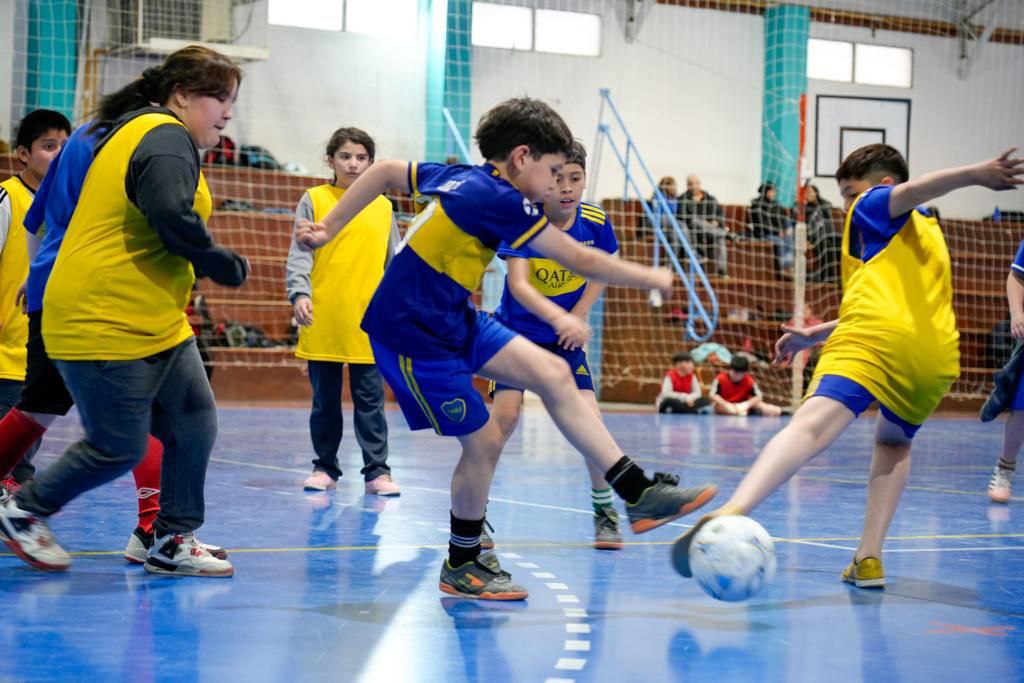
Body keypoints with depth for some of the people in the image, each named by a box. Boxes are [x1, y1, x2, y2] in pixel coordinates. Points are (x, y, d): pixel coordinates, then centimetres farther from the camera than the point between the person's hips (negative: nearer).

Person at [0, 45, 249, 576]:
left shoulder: (137, 132, 18)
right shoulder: (168, 139, -15)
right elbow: (172, 216, -30)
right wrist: (223, 264, -15)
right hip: (106, 327, -11)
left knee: (194, 424, 7)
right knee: (119, 448, -1)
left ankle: (173, 542, 14)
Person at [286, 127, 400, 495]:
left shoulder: (383, 207, 9)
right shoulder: (314, 200, 2)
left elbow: (395, 264, 13)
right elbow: (299, 254, -3)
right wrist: (299, 293, -18)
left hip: (369, 324, 1)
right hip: (322, 323, -1)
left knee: (370, 401, 1)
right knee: (325, 401, 8)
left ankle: (377, 471, 5)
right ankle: (325, 468, 19)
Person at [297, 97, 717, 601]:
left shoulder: (460, 178, 5)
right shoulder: (498, 198, -21)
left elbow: (385, 171, 15)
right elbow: (582, 262, -16)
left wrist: (328, 228, 18)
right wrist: (650, 278, -3)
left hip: (455, 320, 9)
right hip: (411, 336, -9)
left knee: (553, 375, -1)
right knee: (483, 442, -6)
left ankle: (638, 493, -3)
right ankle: (461, 567, 15)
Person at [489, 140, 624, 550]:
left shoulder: (595, 222, -11)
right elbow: (517, 284, -31)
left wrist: (577, 317, -4)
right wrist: (559, 318, -47)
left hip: (563, 337, 2)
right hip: (514, 331, -2)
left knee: (589, 416, -10)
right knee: (505, 413, -17)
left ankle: (604, 510, 9)